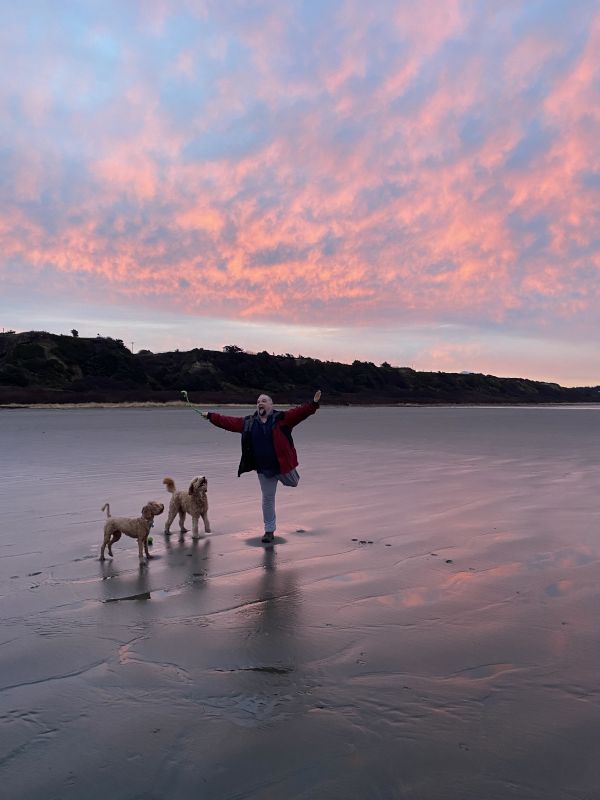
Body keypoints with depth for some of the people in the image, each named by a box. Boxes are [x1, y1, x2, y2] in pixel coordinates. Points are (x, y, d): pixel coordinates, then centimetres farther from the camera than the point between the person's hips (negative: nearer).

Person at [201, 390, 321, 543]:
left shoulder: (281, 418, -11)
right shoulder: (248, 422, 2)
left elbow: (299, 412, -23)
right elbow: (228, 421, 9)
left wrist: (313, 404, -38)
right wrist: (211, 416, 13)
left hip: (283, 465, -3)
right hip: (263, 469, 3)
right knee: (267, 499, 12)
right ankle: (269, 530, 27)